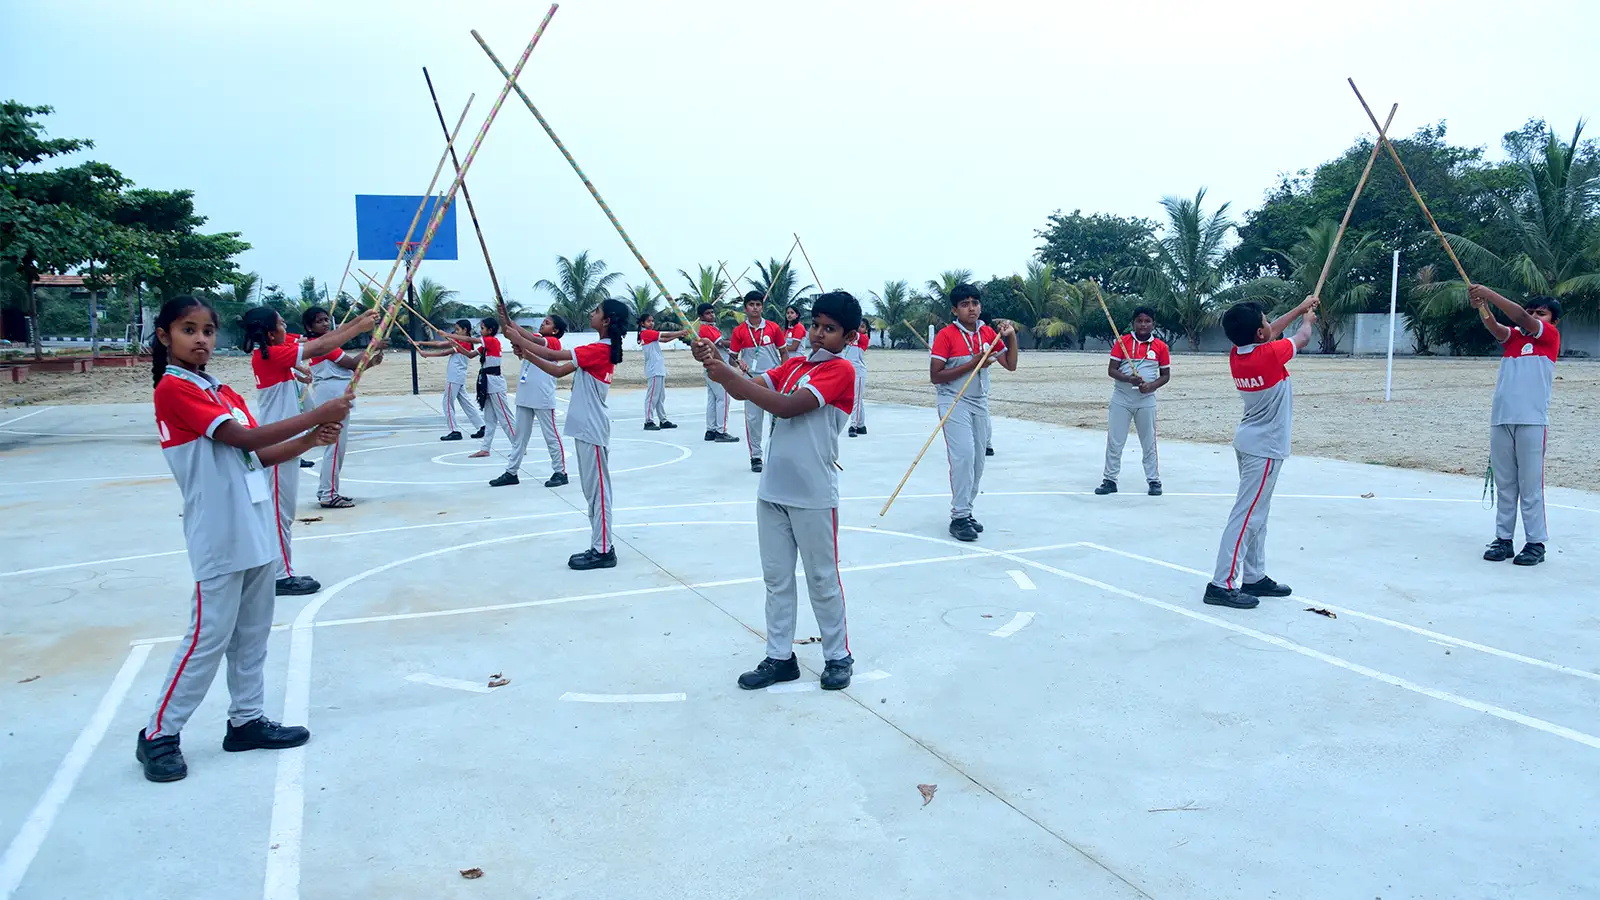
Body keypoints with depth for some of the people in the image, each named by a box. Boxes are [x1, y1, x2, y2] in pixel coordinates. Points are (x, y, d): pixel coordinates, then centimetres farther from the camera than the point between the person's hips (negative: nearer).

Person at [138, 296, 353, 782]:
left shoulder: (224, 392, 14)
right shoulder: (173, 388, -12)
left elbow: (259, 456, 11)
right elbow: (244, 438, -21)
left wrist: (309, 440, -5)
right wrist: (317, 415, -21)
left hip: (256, 531, 8)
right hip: (219, 538, -8)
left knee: (252, 632, 14)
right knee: (209, 636, -2)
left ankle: (247, 720, 25)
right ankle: (158, 735, 12)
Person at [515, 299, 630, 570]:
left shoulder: (600, 350, -16)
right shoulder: (601, 350, 14)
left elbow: (553, 355, -19)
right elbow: (558, 371, 15)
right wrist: (526, 354, 8)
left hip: (592, 430, -10)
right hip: (586, 428, 10)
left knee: (597, 489, -4)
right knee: (592, 489, 13)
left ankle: (603, 551, 2)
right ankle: (601, 547, 19)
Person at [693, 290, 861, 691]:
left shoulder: (841, 371, -11)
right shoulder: (793, 365, 13)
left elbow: (786, 407, -21)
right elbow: (746, 389, 1)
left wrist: (728, 375, -24)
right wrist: (715, 364, -18)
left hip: (813, 497, -6)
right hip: (772, 491, 7)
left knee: (822, 581, 6)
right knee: (776, 580, 12)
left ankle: (838, 656, 22)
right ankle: (780, 658, 23)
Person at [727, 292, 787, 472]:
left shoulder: (773, 327, 2)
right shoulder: (739, 331, 0)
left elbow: (783, 352, 9)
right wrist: (740, 363, -17)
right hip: (751, 380, 0)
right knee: (753, 418, 1)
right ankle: (755, 457, 11)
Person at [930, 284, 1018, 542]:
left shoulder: (989, 333, 6)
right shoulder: (946, 335, -11)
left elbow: (1011, 365, 7)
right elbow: (935, 376, -14)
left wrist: (1011, 336, -6)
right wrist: (972, 364, -19)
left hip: (980, 403, 6)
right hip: (954, 402, -6)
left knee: (977, 460, 7)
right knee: (964, 455, -17)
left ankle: (965, 511, 19)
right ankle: (959, 517, -11)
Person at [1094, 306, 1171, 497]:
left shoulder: (1160, 346, 0)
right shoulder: (1122, 342, -2)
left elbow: (1166, 375, 6)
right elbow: (1111, 370, -4)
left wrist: (1152, 386, -13)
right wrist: (1128, 379, -22)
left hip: (1146, 401, 0)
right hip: (1121, 400, 0)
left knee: (1149, 443, 7)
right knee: (1114, 442, 4)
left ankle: (1154, 481, 17)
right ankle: (1109, 480, 12)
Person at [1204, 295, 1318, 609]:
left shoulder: (1236, 355, -2)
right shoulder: (1269, 355, -22)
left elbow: (1269, 334, 19)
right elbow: (1302, 339, -1)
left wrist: (1299, 309, 29)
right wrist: (1308, 320, 21)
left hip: (1250, 442, 9)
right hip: (1265, 448, -9)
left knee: (1256, 515, 15)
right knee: (1246, 516, -9)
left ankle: (1254, 577, 22)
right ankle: (1222, 585, -9)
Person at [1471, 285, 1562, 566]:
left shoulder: (1550, 336, 6)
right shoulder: (1513, 336, 17)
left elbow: (1522, 318, -11)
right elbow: (1495, 328, -4)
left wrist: (1490, 294, -17)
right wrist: (1482, 307, -25)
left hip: (1532, 421, -5)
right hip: (1500, 419, 5)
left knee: (1531, 485, -3)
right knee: (1504, 484, 8)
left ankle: (1536, 543, 3)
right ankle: (1503, 538, 14)